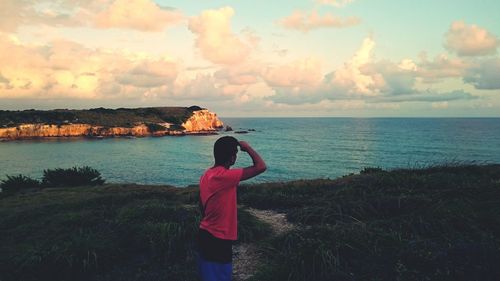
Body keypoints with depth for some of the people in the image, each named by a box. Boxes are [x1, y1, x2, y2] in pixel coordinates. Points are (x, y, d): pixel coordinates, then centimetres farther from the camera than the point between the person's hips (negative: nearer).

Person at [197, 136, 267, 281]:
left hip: (206, 235, 9)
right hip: (218, 240, -9)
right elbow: (261, 167, -26)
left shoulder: (207, 175, 3)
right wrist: (247, 147, -11)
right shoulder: (224, 176, -25)